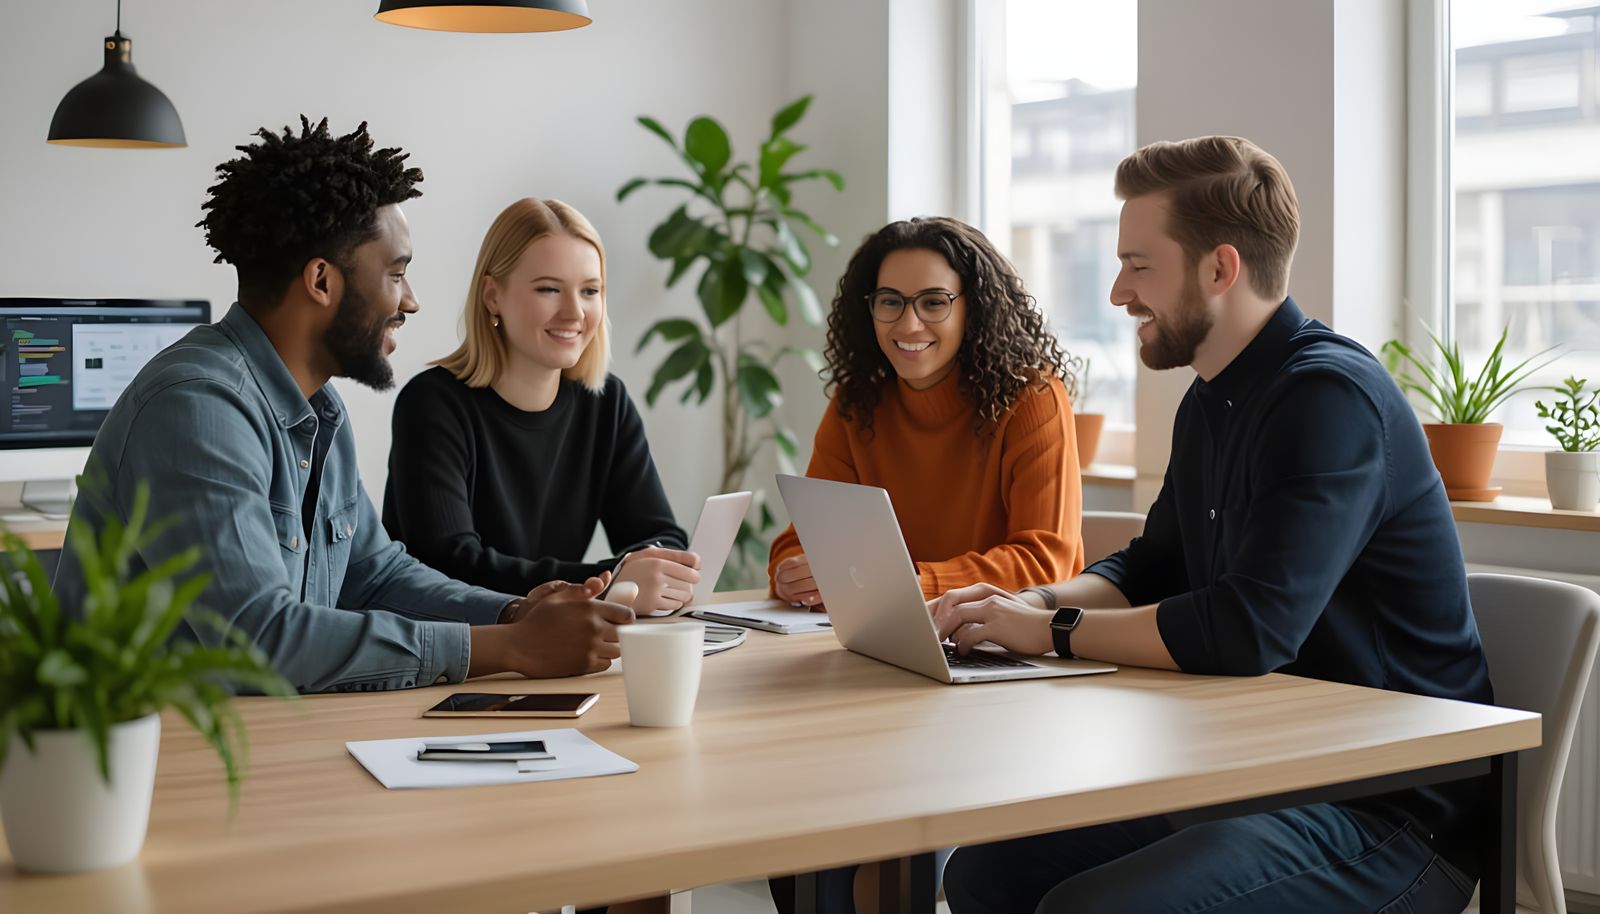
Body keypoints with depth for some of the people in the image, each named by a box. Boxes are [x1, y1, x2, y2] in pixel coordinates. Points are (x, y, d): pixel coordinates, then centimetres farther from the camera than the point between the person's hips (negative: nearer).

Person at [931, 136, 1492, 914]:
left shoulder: (1331, 397, -19)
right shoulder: (1209, 403, 12)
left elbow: (1250, 630, -29)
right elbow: (1150, 568, 21)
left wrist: (1055, 631, -17)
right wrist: (1034, 603, 0)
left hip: (1392, 815, -9)